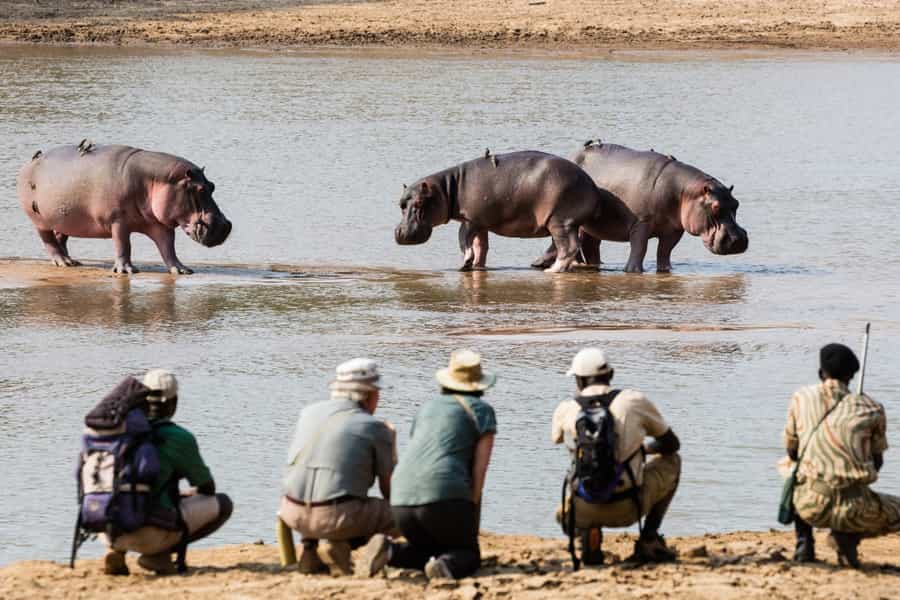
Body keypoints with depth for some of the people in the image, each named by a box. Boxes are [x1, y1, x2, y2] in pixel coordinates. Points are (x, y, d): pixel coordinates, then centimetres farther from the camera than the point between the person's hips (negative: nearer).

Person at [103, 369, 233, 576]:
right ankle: (158, 554, -4)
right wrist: (191, 495, 36)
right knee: (222, 504, 11)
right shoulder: (179, 438, -3)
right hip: (151, 535, -6)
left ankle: (116, 550, 9)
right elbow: (207, 487, 11)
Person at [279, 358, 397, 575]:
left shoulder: (309, 412, 14)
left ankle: (310, 548, 14)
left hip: (293, 514, 5)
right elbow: (389, 490, 6)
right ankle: (344, 543, -4)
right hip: (338, 517, -5)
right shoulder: (377, 429, 1)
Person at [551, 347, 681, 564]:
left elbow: (557, 439, 24)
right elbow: (671, 444, 9)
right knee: (671, 461, 25)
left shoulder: (566, 410, -3)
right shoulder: (635, 402, -6)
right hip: (628, 508, -2)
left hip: (586, 511, 2)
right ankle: (649, 540, 16)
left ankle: (587, 533, 2)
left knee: (564, 514, 41)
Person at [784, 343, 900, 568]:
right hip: (855, 509, -3)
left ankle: (804, 542, 18)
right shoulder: (872, 409, 5)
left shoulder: (801, 398, 8)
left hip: (811, 507, 3)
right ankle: (849, 535, -1)